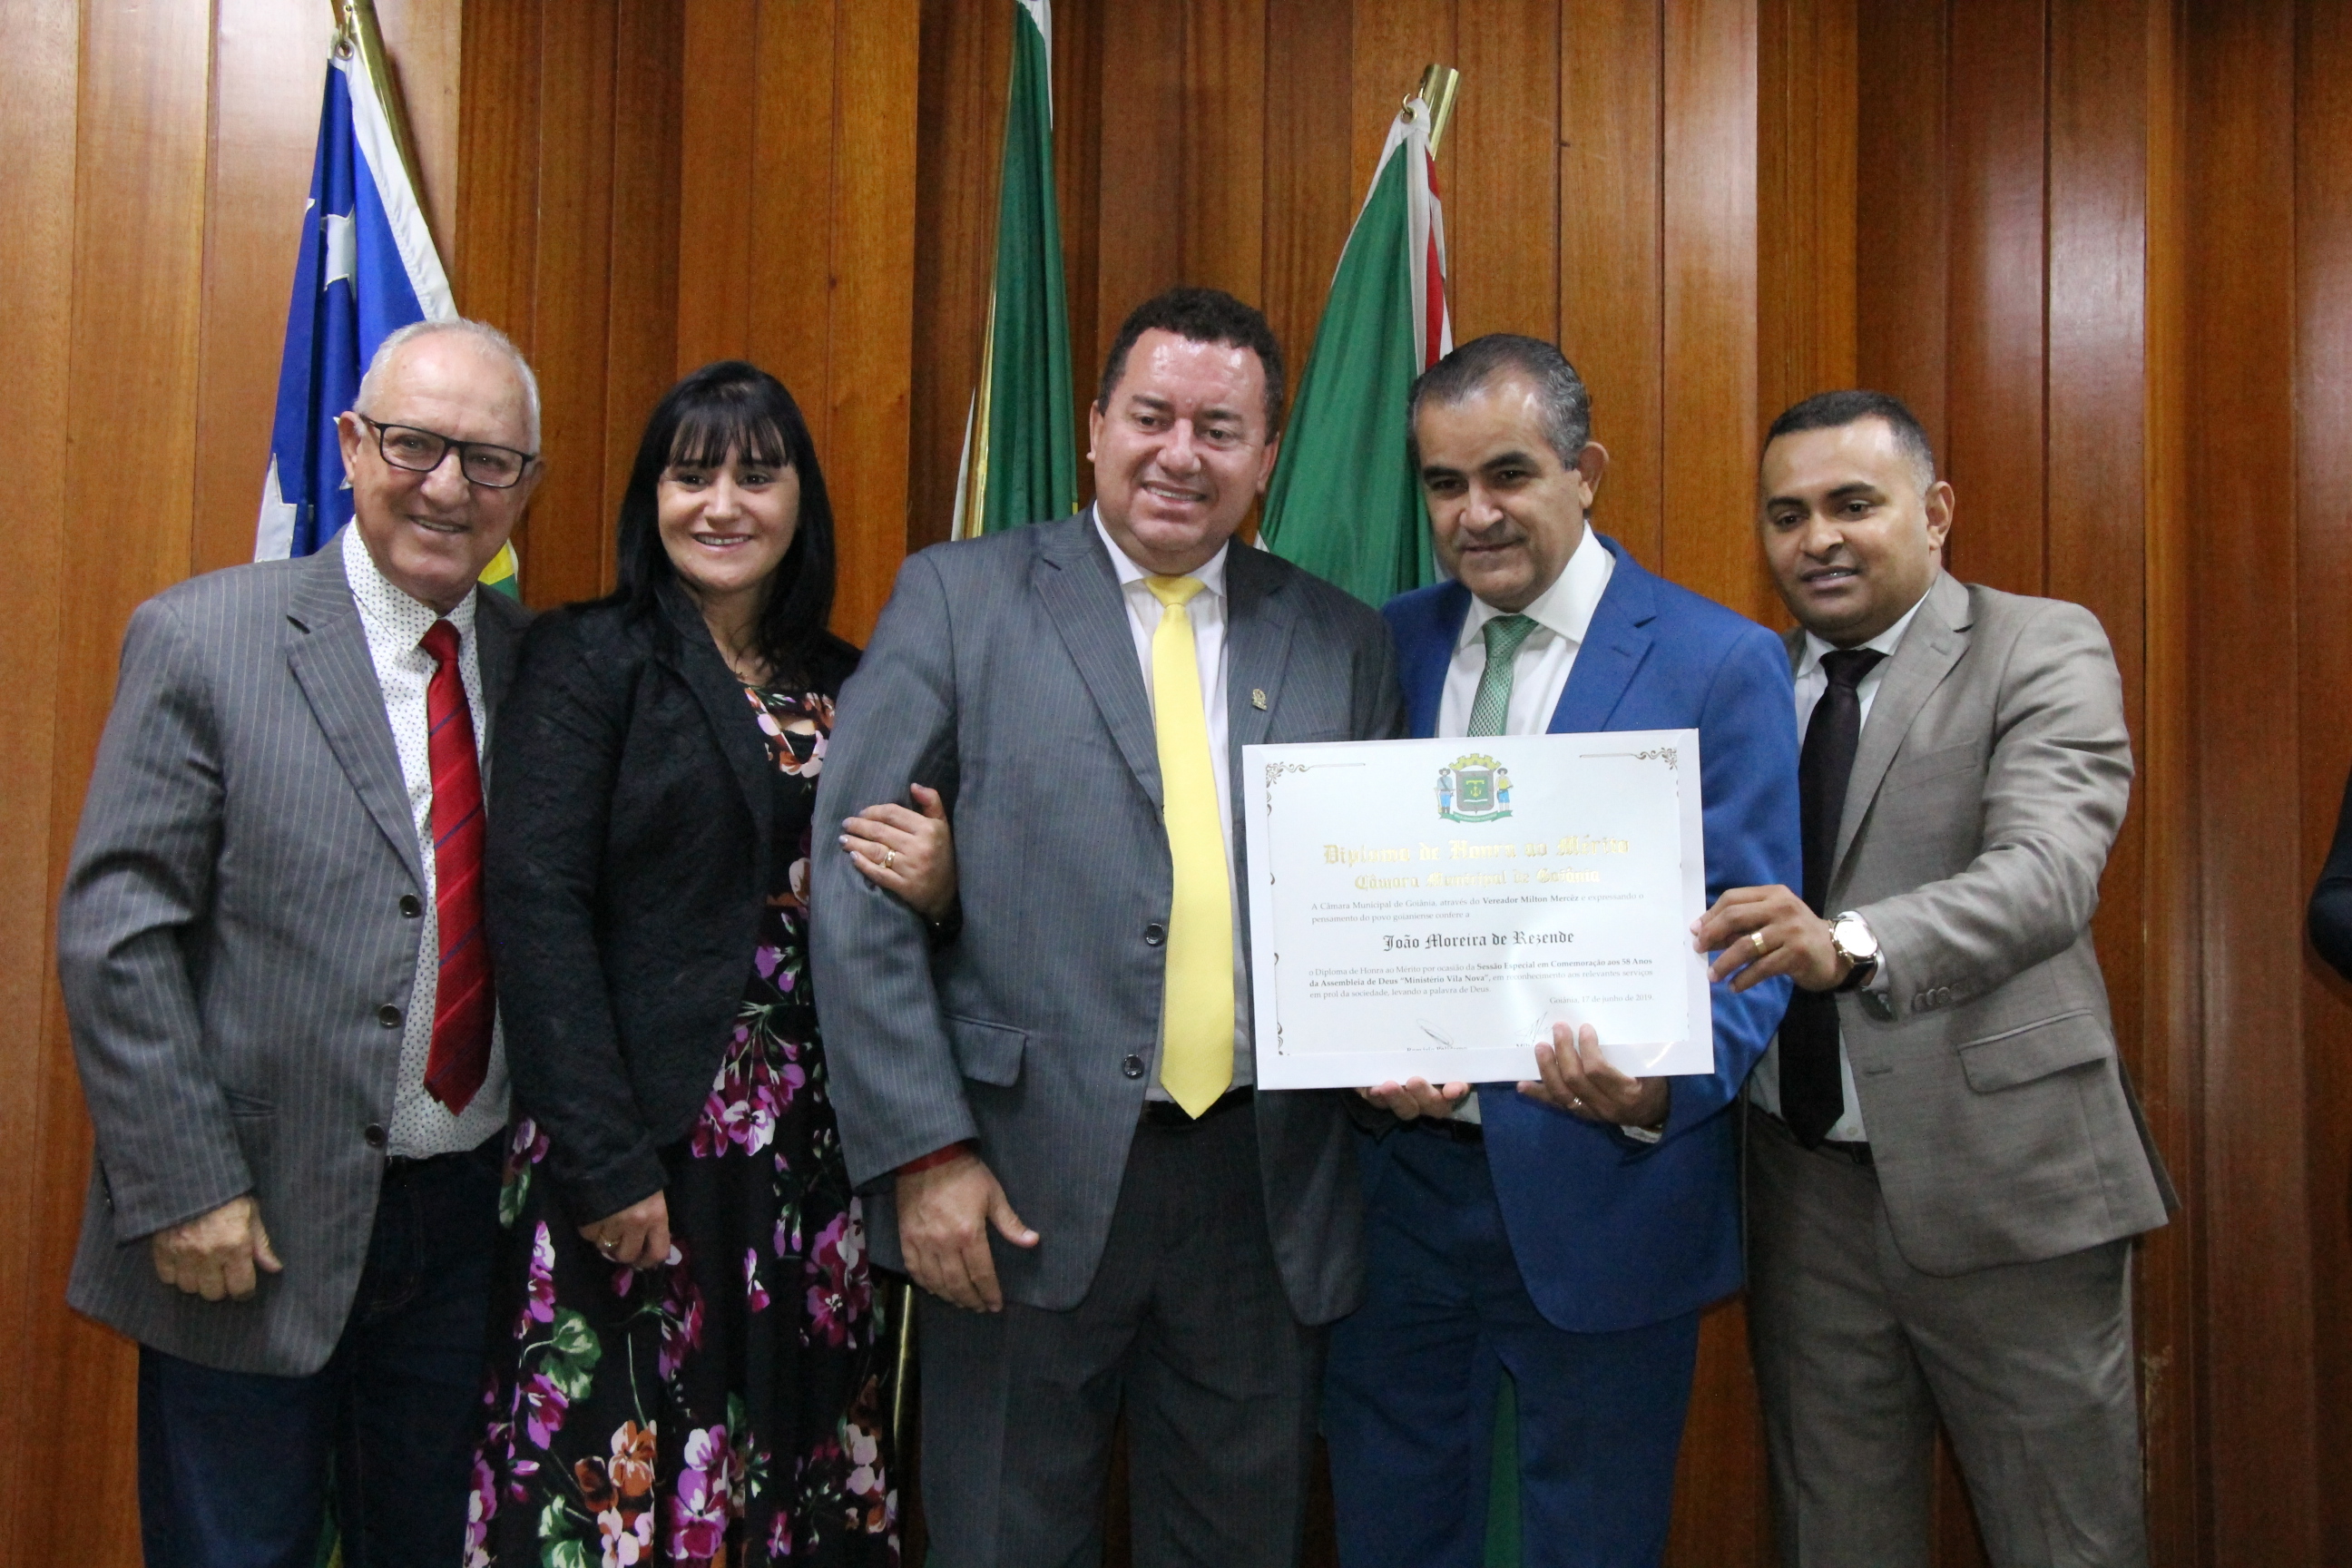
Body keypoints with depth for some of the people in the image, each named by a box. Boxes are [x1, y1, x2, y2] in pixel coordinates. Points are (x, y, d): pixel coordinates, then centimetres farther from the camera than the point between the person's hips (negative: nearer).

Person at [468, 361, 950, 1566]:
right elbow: (536, 912, -10)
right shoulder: (588, 661, -2)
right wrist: (608, 1164, -15)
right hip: (637, 1149, -4)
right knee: (619, 1471, 1)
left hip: (811, 1153, 5)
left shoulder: (844, 685, 12)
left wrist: (939, 889, -8)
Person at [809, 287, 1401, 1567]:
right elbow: (856, 886, -5)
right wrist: (924, 1151, -11)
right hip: (1026, 1181, -2)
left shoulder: (1343, 642, 8)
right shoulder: (959, 598, -1)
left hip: (1264, 1184, 3)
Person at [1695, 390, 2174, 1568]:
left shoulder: (2044, 650, -4)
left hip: (2001, 1176, -4)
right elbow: (1710, 906, 9)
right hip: (1801, 1187, 4)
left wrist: (1850, 944, -39)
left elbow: (2048, 872, -21)